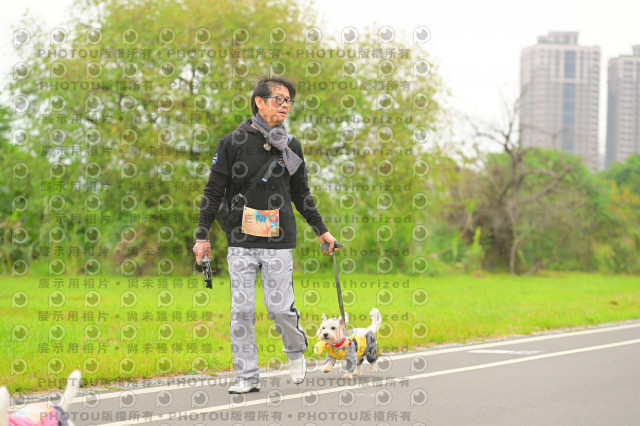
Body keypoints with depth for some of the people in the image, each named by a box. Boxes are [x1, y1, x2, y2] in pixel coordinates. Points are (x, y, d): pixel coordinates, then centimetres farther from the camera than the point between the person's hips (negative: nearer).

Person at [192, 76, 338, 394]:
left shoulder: (291, 147, 9)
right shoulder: (233, 142, 1)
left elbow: (301, 194, 20)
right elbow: (214, 191, 3)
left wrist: (321, 230, 20)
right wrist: (202, 235, -1)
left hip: (279, 242, 1)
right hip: (241, 242, -1)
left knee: (280, 308, -5)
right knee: (242, 311, -2)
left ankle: (296, 351, 25)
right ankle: (247, 377, 7)